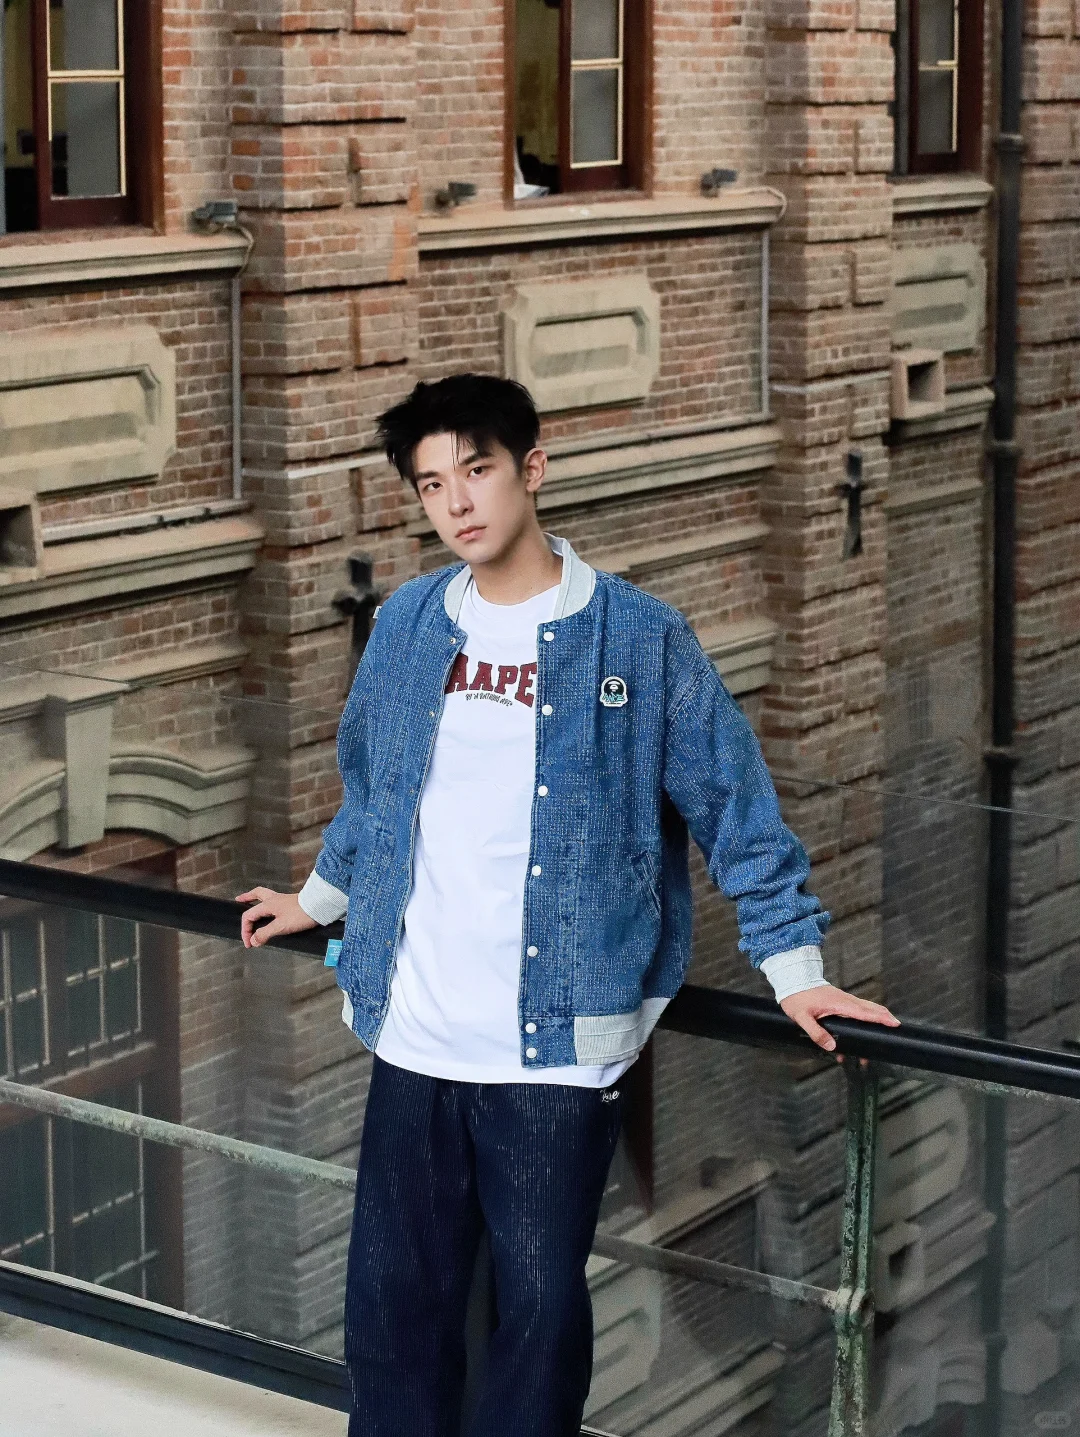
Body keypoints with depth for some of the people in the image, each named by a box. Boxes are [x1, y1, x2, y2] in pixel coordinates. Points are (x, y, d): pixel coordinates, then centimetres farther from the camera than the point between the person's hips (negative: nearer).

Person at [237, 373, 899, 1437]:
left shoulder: (638, 637, -6)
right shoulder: (405, 625, 6)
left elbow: (736, 810, -2)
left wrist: (793, 968, -5)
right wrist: (321, 897, 33)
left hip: (558, 1042, -4)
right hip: (412, 1037, 4)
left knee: (541, 1302, 4)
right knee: (393, 1292, 10)